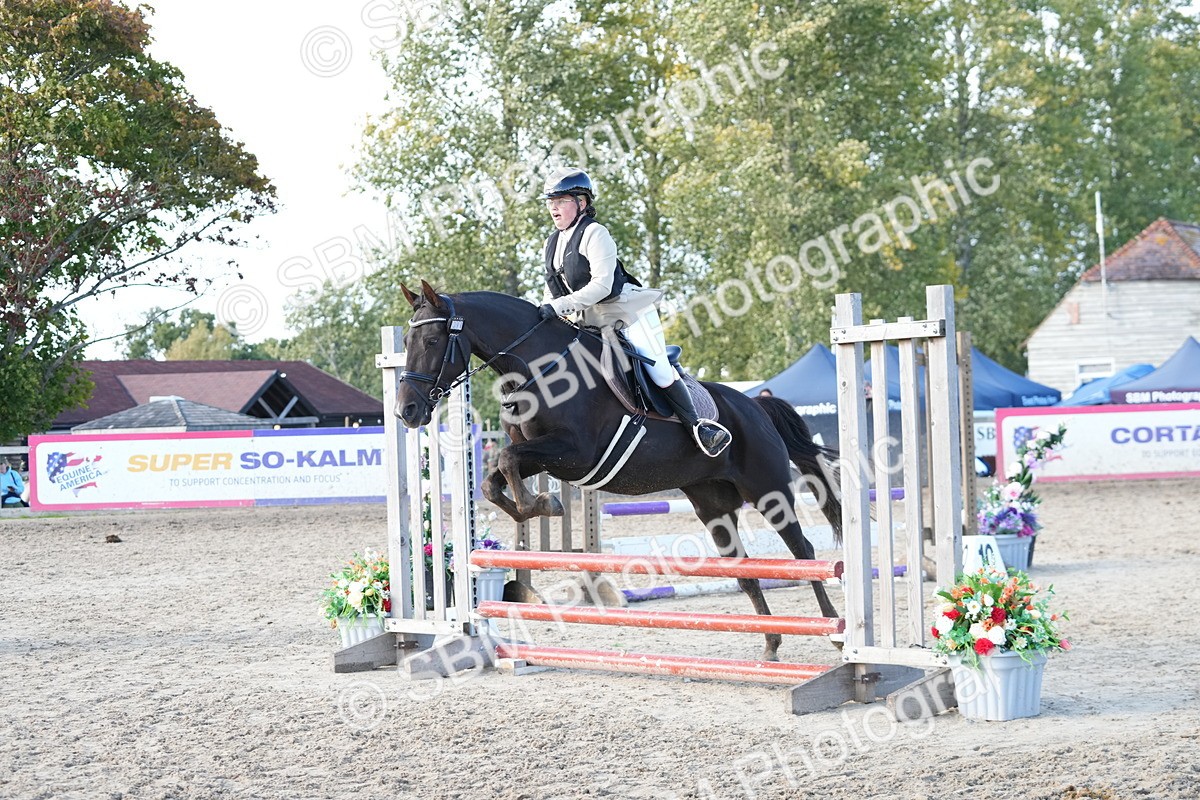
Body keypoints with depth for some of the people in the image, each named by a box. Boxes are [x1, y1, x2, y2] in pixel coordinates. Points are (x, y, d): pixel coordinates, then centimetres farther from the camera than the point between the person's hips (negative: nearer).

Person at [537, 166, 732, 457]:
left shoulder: (595, 235, -17)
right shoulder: (553, 244, 9)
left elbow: (601, 284, -26)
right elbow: (554, 289, 15)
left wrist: (560, 306, -31)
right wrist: (542, 314, -4)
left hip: (628, 312, -8)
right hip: (591, 323, 8)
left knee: (659, 371, -11)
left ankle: (696, 425, -2)